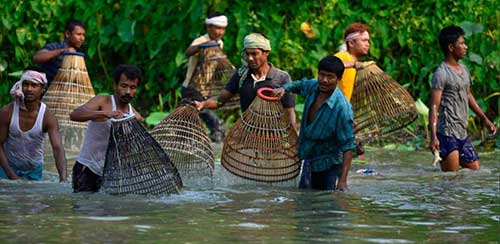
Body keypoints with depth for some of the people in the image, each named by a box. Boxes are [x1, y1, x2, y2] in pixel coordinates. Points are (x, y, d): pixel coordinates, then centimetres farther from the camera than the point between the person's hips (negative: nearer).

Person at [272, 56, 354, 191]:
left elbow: (347, 146, -27)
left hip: (328, 166, -7)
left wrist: (343, 180, -31)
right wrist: (284, 88, -5)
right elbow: (298, 85, 18)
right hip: (308, 160, 7)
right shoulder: (312, 86, -8)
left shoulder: (342, 108, -29)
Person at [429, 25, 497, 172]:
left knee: (475, 170, 10)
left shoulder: (464, 70, 14)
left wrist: (485, 119, 29)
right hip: (447, 134, -9)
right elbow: (434, 106, -18)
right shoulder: (441, 73, -13)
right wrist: (433, 137, -26)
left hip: (463, 133, 9)